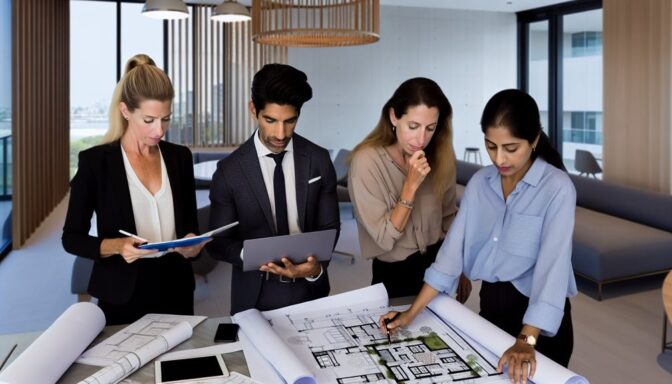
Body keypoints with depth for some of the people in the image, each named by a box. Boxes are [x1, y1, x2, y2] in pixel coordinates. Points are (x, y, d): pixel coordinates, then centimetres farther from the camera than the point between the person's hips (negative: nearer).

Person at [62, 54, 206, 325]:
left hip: (176, 291, 3)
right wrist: (116, 246, -21)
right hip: (122, 296, -3)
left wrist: (192, 243, -13)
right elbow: (71, 237, -4)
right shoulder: (95, 161, -7)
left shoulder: (179, 157, 3)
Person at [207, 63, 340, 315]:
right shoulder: (230, 170, -8)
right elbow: (218, 242, -3)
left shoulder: (319, 160, -4)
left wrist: (317, 267, -18)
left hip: (311, 293, 2)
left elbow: (329, 227, 0)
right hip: (255, 297, -2)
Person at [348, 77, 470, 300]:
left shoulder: (440, 155, -7)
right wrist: (411, 185, -29)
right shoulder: (367, 161, -21)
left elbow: (448, 217, 7)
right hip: (395, 275, -4)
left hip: (439, 267, 5)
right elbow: (385, 238, -20)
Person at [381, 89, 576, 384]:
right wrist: (412, 313, -10)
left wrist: (526, 341, -35)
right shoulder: (479, 182, -1)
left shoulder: (557, 188, -18)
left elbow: (553, 263, -26)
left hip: (539, 320, -5)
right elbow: (454, 247, -4)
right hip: (489, 305, 5)